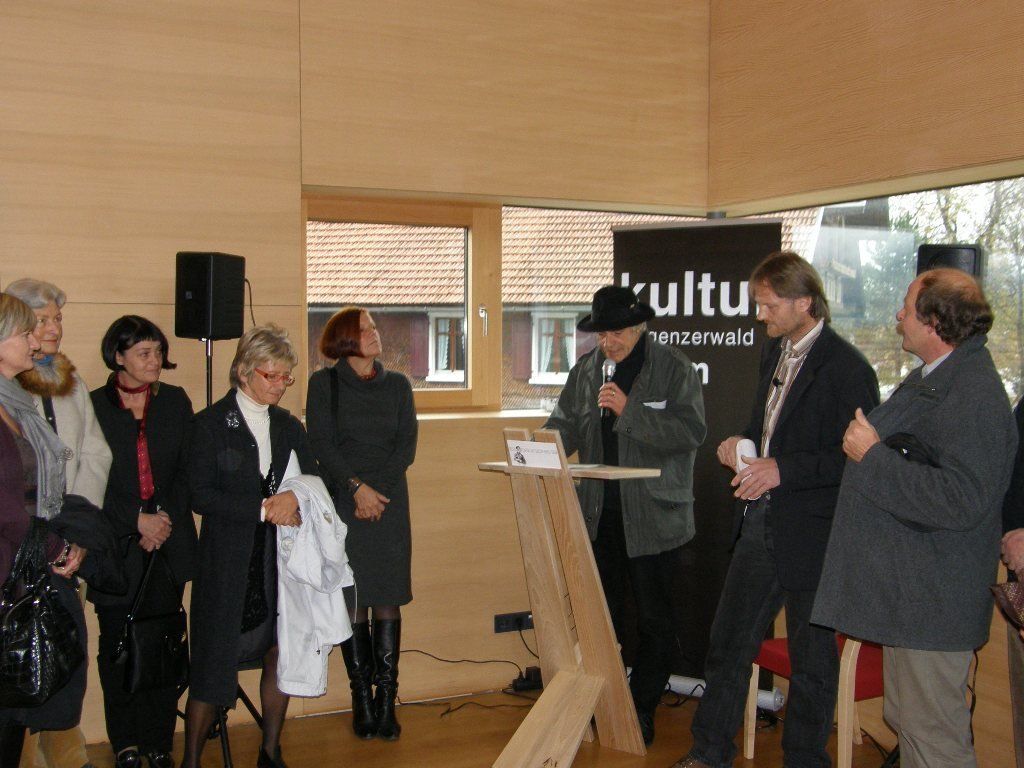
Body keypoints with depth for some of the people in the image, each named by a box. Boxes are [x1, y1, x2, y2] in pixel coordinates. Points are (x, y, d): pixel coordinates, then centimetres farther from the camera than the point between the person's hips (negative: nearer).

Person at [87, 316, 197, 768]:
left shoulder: (175, 401, 9)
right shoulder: (94, 407, 0)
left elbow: (188, 471, 8)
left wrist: (166, 518, -5)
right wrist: (137, 522, -9)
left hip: (167, 541, 2)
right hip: (116, 545, -2)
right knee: (118, 645, 4)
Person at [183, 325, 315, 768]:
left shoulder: (288, 427, 12)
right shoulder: (210, 424, -4)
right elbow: (201, 496, -11)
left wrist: (293, 498, -12)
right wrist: (264, 508, -17)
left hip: (280, 561, 5)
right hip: (227, 562, -4)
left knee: (279, 654, 7)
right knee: (213, 664, -1)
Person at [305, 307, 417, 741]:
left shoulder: (397, 385, 12)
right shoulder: (324, 384, 4)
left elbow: (407, 445, 5)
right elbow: (321, 444, -3)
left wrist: (378, 488, -9)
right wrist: (358, 487, -12)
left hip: (389, 502, 2)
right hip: (344, 503, -2)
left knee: (388, 600, -2)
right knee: (352, 602, -2)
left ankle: (386, 700, 3)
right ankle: (362, 700, 6)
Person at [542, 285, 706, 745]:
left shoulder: (674, 369, -5)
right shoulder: (585, 370, 9)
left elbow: (692, 431, -16)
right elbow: (565, 426, 11)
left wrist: (629, 409, -22)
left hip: (653, 517, -4)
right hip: (600, 515, 4)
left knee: (655, 621, 6)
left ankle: (642, 710, 20)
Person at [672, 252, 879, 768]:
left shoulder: (845, 368, -16)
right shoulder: (774, 351, 11)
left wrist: (784, 469, -23)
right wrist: (742, 443, 3)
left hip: (810, 532, -8)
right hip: (761, 521, 8)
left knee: (811, 657, 8)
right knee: (729, 639, 16)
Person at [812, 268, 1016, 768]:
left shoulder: (974, 394, -22)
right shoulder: (931, 378, 13)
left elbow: (960, 500, -30)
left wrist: (873, 456, -23)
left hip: (933, 602, -11)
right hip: (907, 594, 11)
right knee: (906, 722, 20)